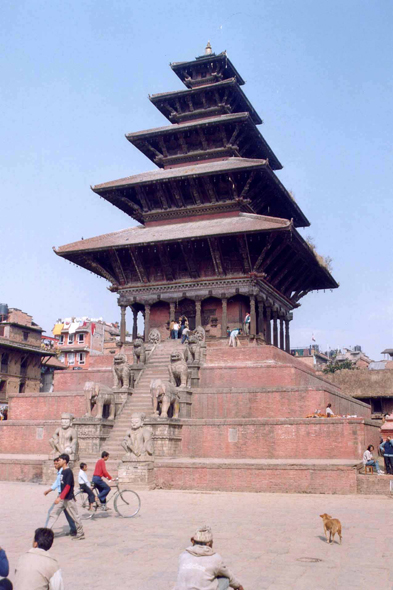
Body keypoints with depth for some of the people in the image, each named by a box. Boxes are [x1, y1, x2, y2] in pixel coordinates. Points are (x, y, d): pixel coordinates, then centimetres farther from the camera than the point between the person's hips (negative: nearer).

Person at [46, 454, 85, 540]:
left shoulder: (68, 472, -18)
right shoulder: (62, 471, 9)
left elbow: (68, 486, -23)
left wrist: (60, 497, -28)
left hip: (68, 499, -9)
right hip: (62, 498, 9)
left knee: (75, 516, 3)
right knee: (53, 513, 4)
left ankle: (80, 534, 16)